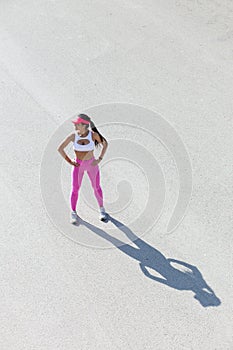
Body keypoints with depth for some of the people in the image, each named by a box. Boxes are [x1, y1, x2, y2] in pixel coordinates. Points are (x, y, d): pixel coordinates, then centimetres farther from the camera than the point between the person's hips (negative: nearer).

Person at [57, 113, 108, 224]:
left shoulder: (93, 134, -17)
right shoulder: (73, 136, -15)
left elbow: (105, 144, -1)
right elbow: (60, 149, -5)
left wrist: (99, 159, -6)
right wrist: (70, 162, -4)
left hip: (91, 164, 0)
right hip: (78, 165, 0)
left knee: (96, 187, 10)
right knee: (75, 188, -3)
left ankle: (102, 209, 30)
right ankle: (73, 213, 11)